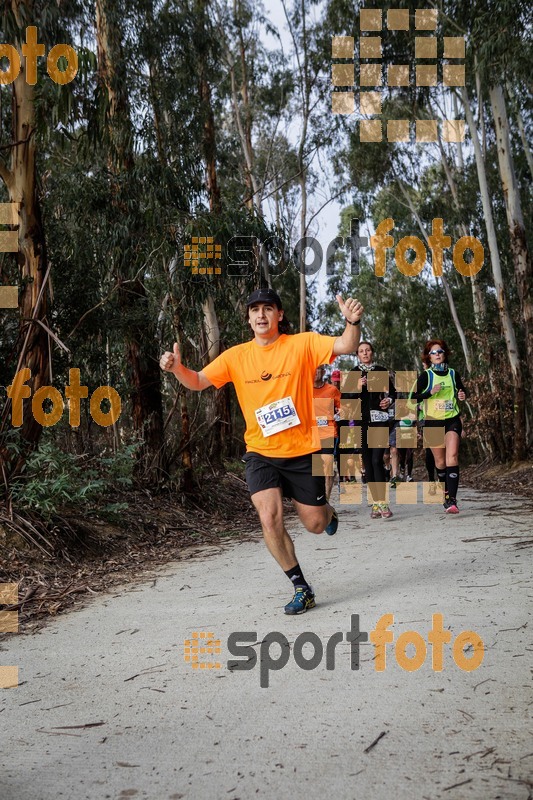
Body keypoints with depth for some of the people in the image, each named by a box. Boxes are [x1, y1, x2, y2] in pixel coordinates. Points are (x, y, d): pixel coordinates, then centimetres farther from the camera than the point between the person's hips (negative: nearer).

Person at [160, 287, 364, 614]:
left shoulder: (302, 344, -7)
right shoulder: (236, 356, 0)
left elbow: (346, 346, -20)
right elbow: (197, 382, 0)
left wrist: (353, 322, -40)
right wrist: (177, 368, -21)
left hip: (303, 452, -1)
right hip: (261, 454, 2)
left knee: (315, 524, 9)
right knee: (270, 519, -16)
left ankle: (328, 512, 49)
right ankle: (302, 588, 4)